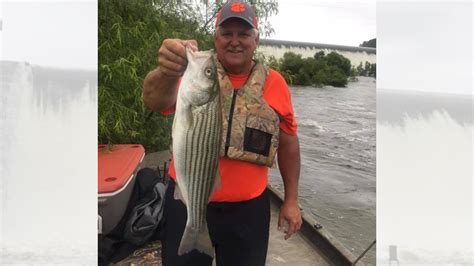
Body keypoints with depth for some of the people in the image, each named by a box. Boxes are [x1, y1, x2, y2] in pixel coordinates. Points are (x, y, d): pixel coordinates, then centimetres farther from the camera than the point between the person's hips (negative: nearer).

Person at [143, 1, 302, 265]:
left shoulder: (275, 83, -2)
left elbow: (288, 142, 5)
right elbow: (156, 101, -28)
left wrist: (291, 199, 6)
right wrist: (168, 72, -50)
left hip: (249, 208, 2)